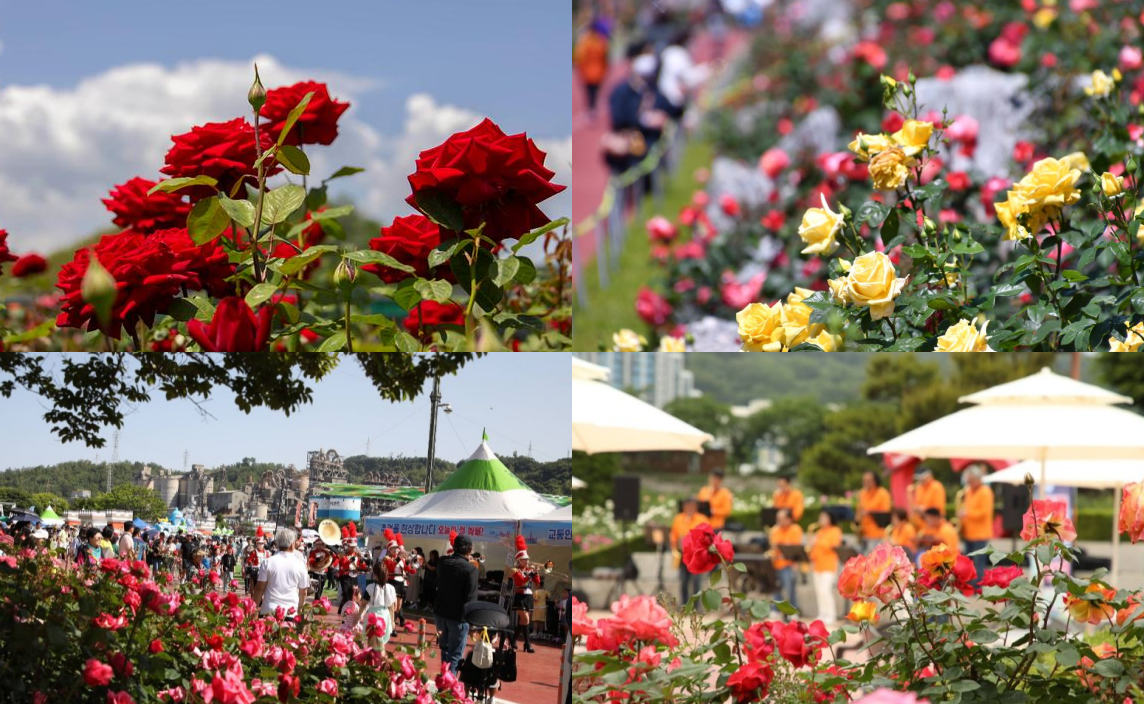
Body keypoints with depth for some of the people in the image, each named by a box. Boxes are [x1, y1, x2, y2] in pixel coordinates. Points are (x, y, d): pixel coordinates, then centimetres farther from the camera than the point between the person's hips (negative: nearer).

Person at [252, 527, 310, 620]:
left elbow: (259, 588, -1)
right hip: (291, 613, 0)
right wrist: (300, 608, 25)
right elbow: (303, 592, 9)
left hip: (269, 612, 0)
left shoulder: (267, 563, -3)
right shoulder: (300, 565, -1)